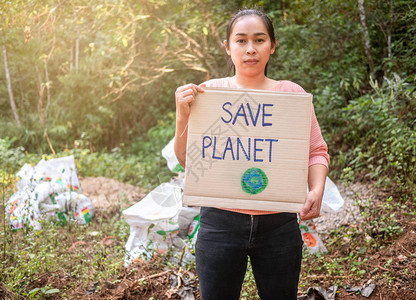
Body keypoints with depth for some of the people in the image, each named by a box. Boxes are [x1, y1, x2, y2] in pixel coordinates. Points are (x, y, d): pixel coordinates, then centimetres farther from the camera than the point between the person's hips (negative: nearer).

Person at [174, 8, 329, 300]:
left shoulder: (292, 93, 3)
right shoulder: (208, 92, 1)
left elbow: (316, 151, 7)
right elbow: (186, 159, 3)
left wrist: (316, 190, -11)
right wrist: (183, 115, -13)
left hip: (279, 225, 1)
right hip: (220, 222, -1)